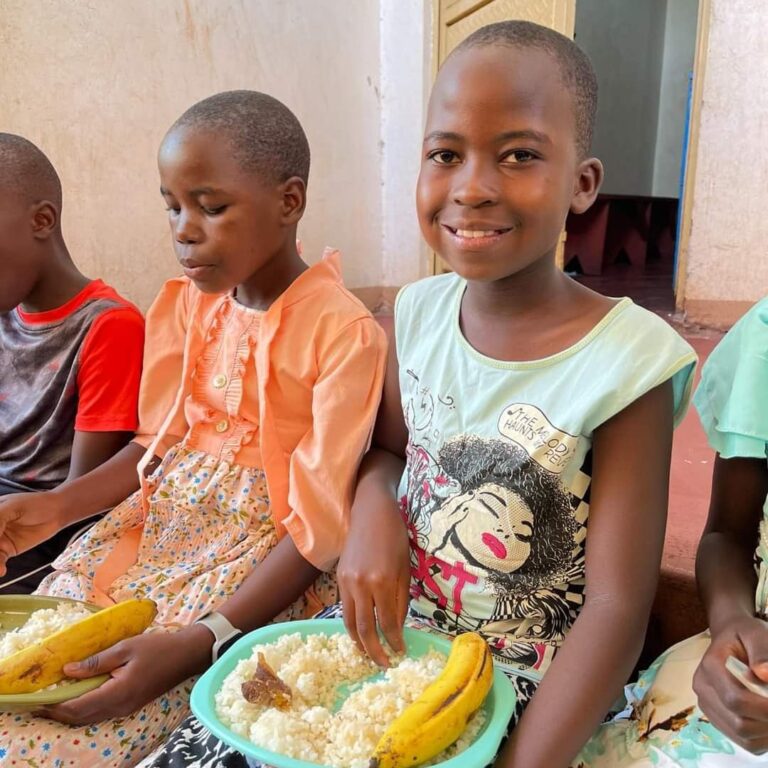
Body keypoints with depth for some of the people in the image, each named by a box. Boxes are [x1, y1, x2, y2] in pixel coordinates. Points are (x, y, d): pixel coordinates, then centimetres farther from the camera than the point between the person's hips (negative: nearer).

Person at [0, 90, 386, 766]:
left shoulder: (345, 333, -18)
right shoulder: (189, 303, 4)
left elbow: (318, 529, -19)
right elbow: (161, 440, 12)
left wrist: (196, 643, -26)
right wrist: (56, 506, -4)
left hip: (267, 550, -6)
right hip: (166, 514, 7)